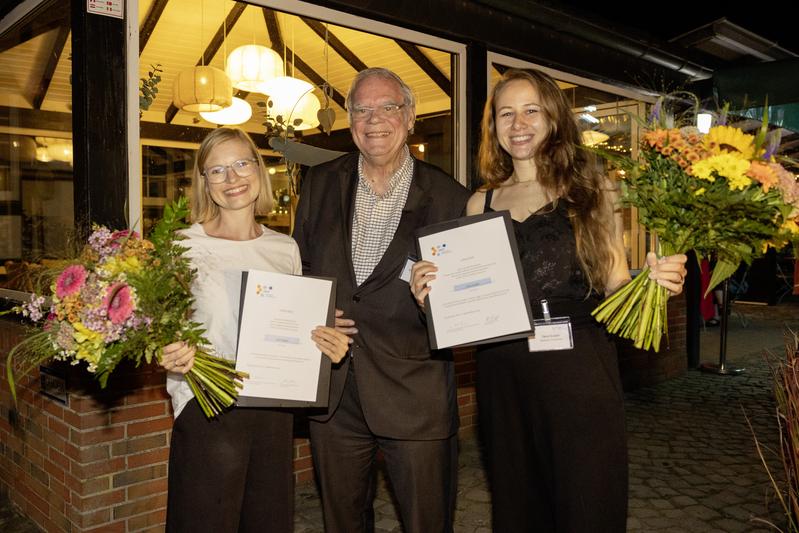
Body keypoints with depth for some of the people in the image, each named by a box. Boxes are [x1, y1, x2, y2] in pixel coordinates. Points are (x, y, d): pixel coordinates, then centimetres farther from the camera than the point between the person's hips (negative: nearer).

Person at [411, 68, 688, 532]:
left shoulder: (591, 191, 3)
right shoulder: (481, 203, 9)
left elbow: (615, 285, 3)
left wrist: (654, 280, -17)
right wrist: (431, 295, -7)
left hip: (579, 372, -2)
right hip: (503, 374, 2)